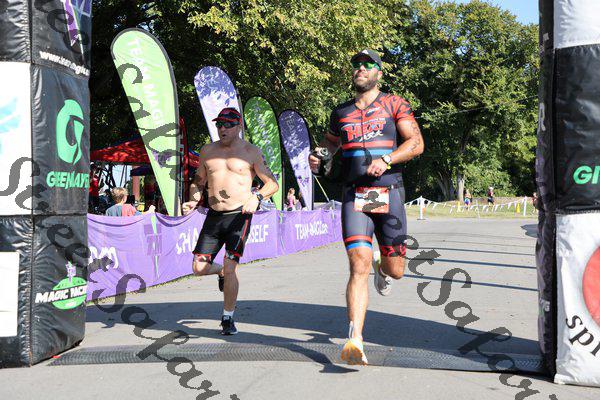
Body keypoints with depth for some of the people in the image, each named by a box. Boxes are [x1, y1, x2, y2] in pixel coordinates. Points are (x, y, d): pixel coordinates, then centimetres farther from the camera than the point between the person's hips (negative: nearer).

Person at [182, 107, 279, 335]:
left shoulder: (251, 152, 0)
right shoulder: (207, 151, 11)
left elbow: (272, 183, 0)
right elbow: (198, 182, 21)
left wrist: (256, 197, -19)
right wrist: (193, 201, 1)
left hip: (239, 215, -4)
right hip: (213, 216, 4)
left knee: (230, 267, -13)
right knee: (199, 268, 0)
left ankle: (228, 319, 6)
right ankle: (222, 273, 36)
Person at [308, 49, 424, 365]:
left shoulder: (394, 104, 6)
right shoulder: (341, 112, 16)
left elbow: (416, 143, -2)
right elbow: (330, 141, 33)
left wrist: (386, 160, -18)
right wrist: (318, 156, 10)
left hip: (389, 193, -1)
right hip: (354, 196, 1)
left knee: (394, 270, 7)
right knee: (359, 265, -15)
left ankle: (381, 268, 47)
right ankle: (355, 342, -14)